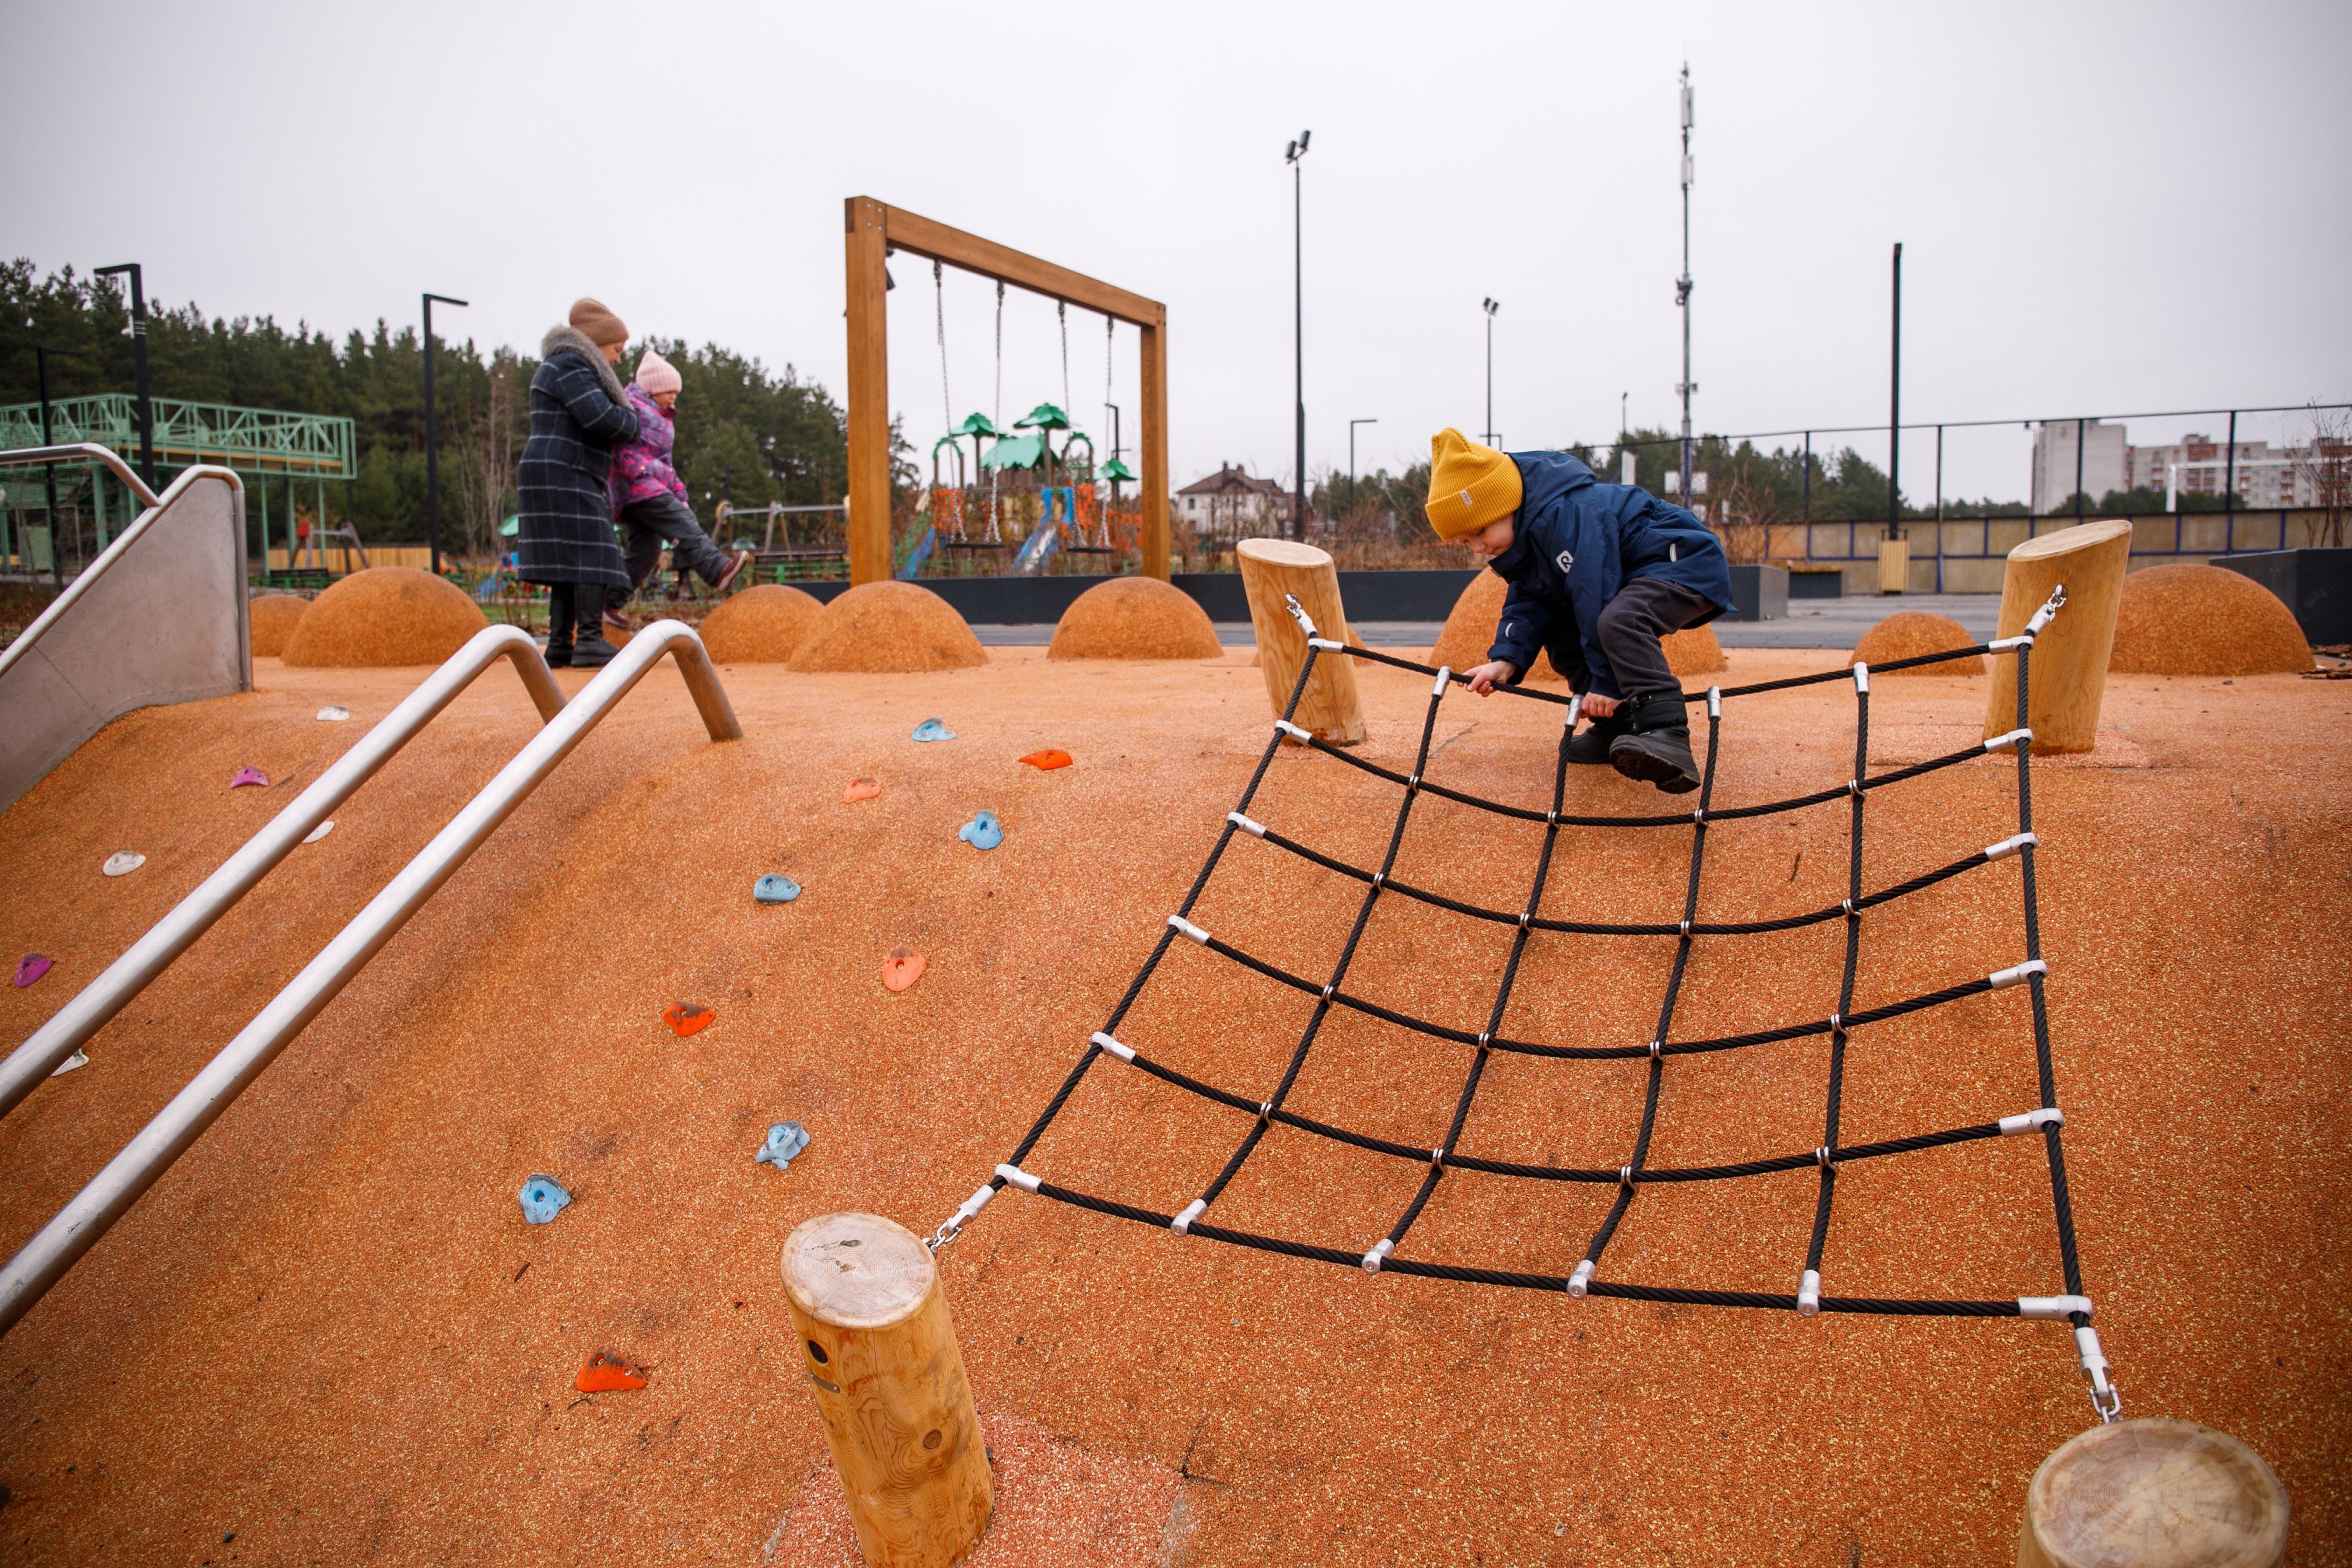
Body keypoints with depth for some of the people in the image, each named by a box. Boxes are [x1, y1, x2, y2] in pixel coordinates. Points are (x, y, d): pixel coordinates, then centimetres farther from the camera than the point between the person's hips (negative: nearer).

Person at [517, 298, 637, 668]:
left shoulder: (572, 368, 23)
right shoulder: (571, 366, -10)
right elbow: (599, 417, -22)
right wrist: (632, 425, -3)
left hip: (568, 481, 10)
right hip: (564, 477, -10)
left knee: (569, 562, 6)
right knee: (590, 556, -14)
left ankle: (560, 645, 3)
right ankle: (590, 641, -19)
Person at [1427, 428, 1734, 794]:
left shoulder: (1563, 514, -27)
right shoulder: (1522, 530, 5)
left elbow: (1595, 596, -28)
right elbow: (1529, 601, 3)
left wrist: (1605, 681, -23)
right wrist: (1506, 659, -14)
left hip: (1685, 562, -11)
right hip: (1634, 574, 11)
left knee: (1618, 621, -37)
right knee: (1559, 635, 9)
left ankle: (1666, 733, -44)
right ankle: (1617, 727, 14)